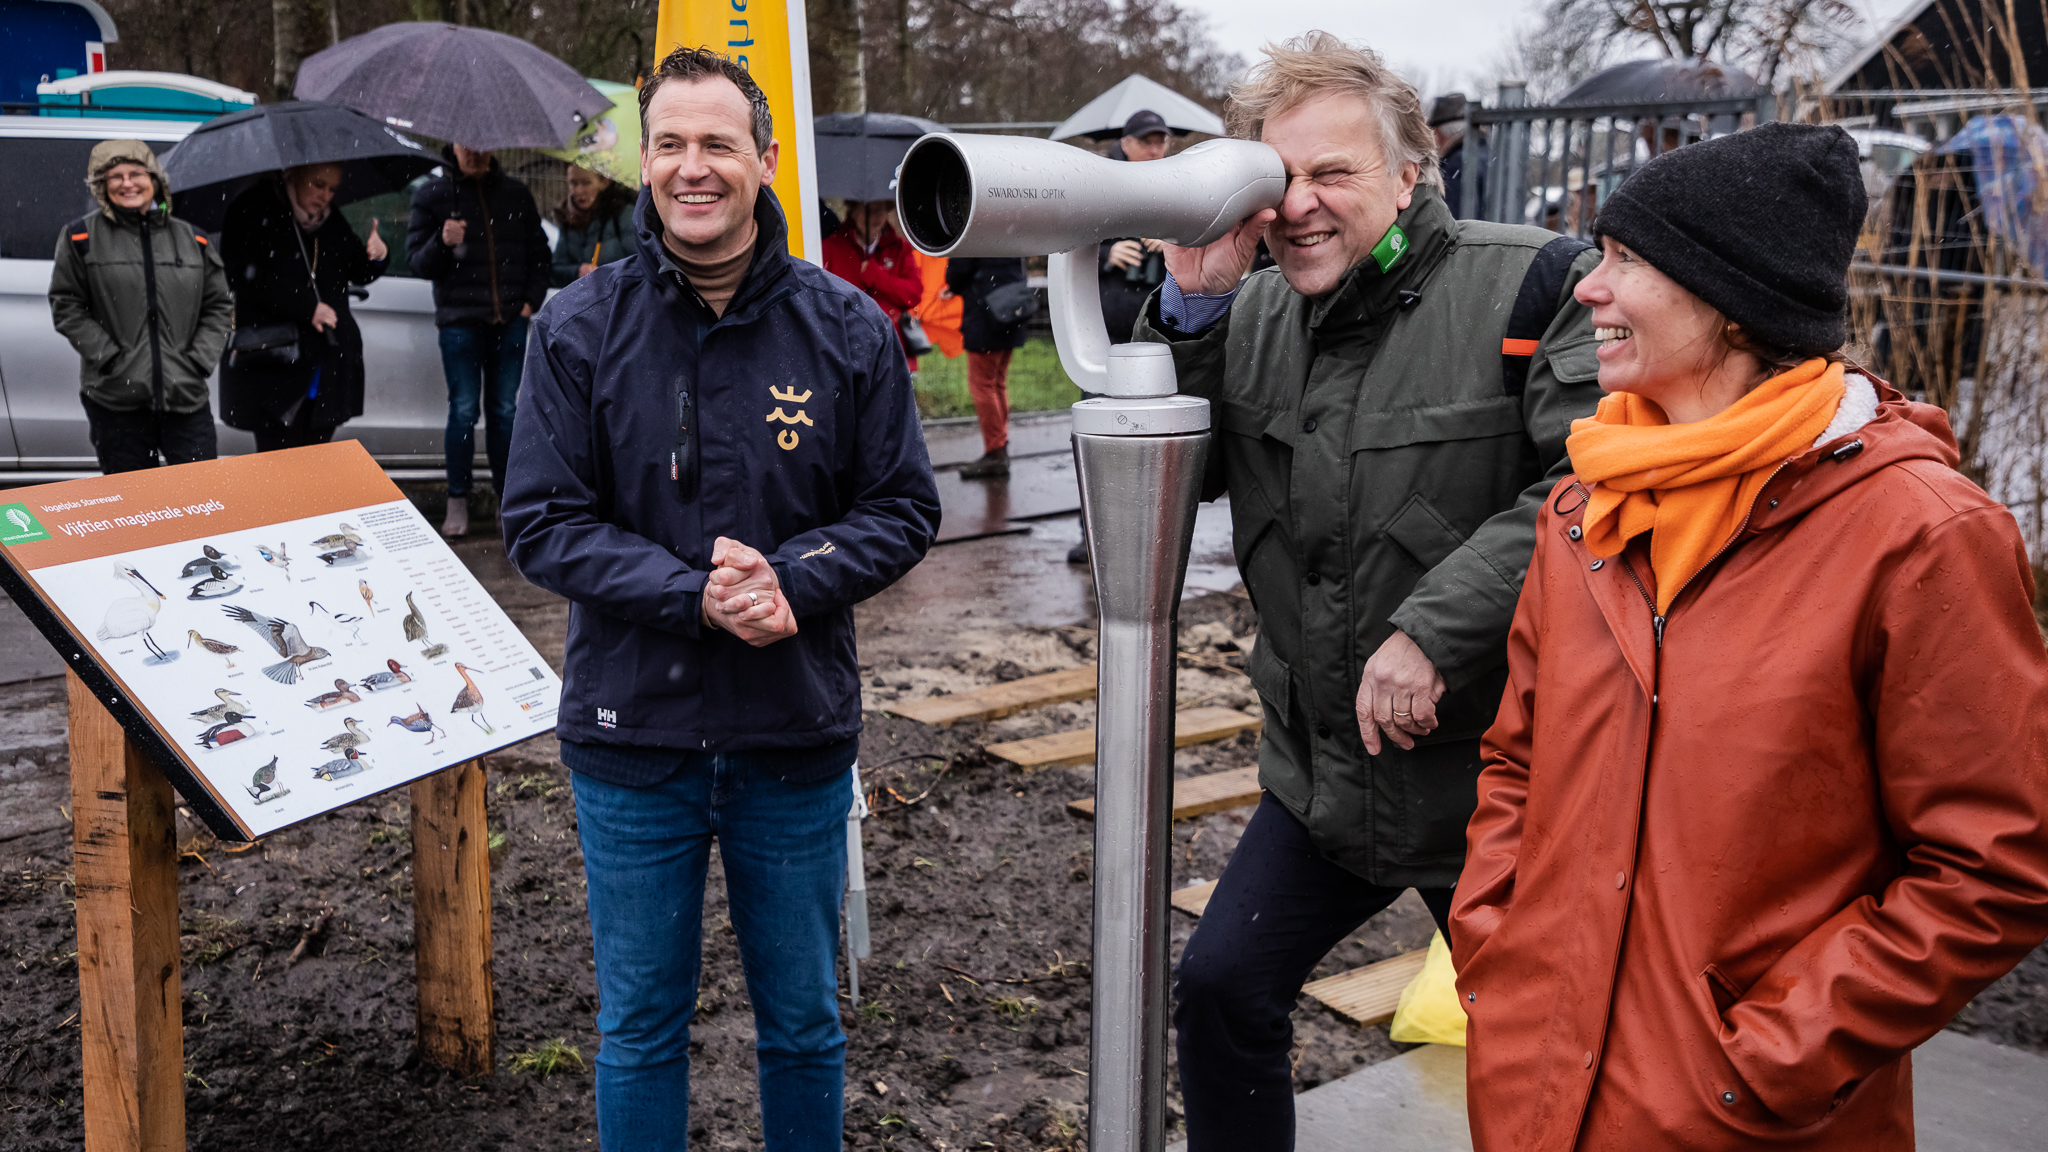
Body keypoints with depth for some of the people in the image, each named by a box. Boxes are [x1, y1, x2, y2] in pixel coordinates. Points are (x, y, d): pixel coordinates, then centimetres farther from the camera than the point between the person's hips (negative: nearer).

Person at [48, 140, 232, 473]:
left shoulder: (192, 239, 11)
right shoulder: (82, 237, 3)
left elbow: (219, 306, 12)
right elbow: (66, 307, 2)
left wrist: (199, 360, -1)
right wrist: (109, 357, -9)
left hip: (187, 396, 2)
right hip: (114, 401, -1)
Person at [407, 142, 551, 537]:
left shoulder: (515, 194, 11)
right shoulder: (432, 194, 4)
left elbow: (539, 253, 18)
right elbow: (420, 264, 0)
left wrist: (531, 300, 5)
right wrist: (442, 243, -20)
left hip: (509, 322, 2)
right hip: (459, 322, -2)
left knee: (505, 411, 6)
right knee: (463, 411, -3)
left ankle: (508, 497, 14)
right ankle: (458, 501, 4)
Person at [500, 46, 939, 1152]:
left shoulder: (847, 327, -3)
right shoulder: (579, 327, -4)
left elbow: (902, 510, 0)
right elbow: (542, 522, -6)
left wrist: (787, 579, -18)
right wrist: (694, 597, -21)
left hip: (797, 736, 1)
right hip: (631, 734, 0)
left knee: (802, 1020, 17)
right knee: (639, 1025, 15)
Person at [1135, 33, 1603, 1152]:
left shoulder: (1531, 283, -14)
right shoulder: (1256, 313, 5)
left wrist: (1435, 629, -28)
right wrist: (1191, 302, -11)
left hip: (1496, 771, -5)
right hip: (1321, 769, 5)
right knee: (1222, 991, 14)